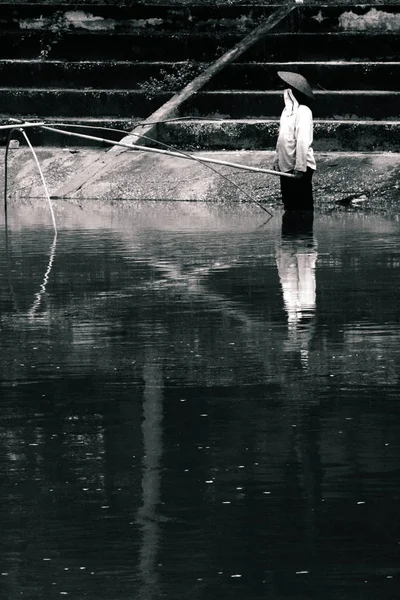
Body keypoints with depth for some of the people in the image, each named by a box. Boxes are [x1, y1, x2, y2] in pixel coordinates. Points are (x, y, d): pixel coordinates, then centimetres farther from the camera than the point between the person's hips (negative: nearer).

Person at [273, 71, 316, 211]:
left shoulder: (303, 112, -16)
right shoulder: (287, 109, 12)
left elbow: (303, 141, -21)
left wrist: (299, 168, -23)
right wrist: (277, 159, 19)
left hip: (299, 169, -9)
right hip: (286, 168, 9)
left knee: (302, 206, -4)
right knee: (289, 204, 13)